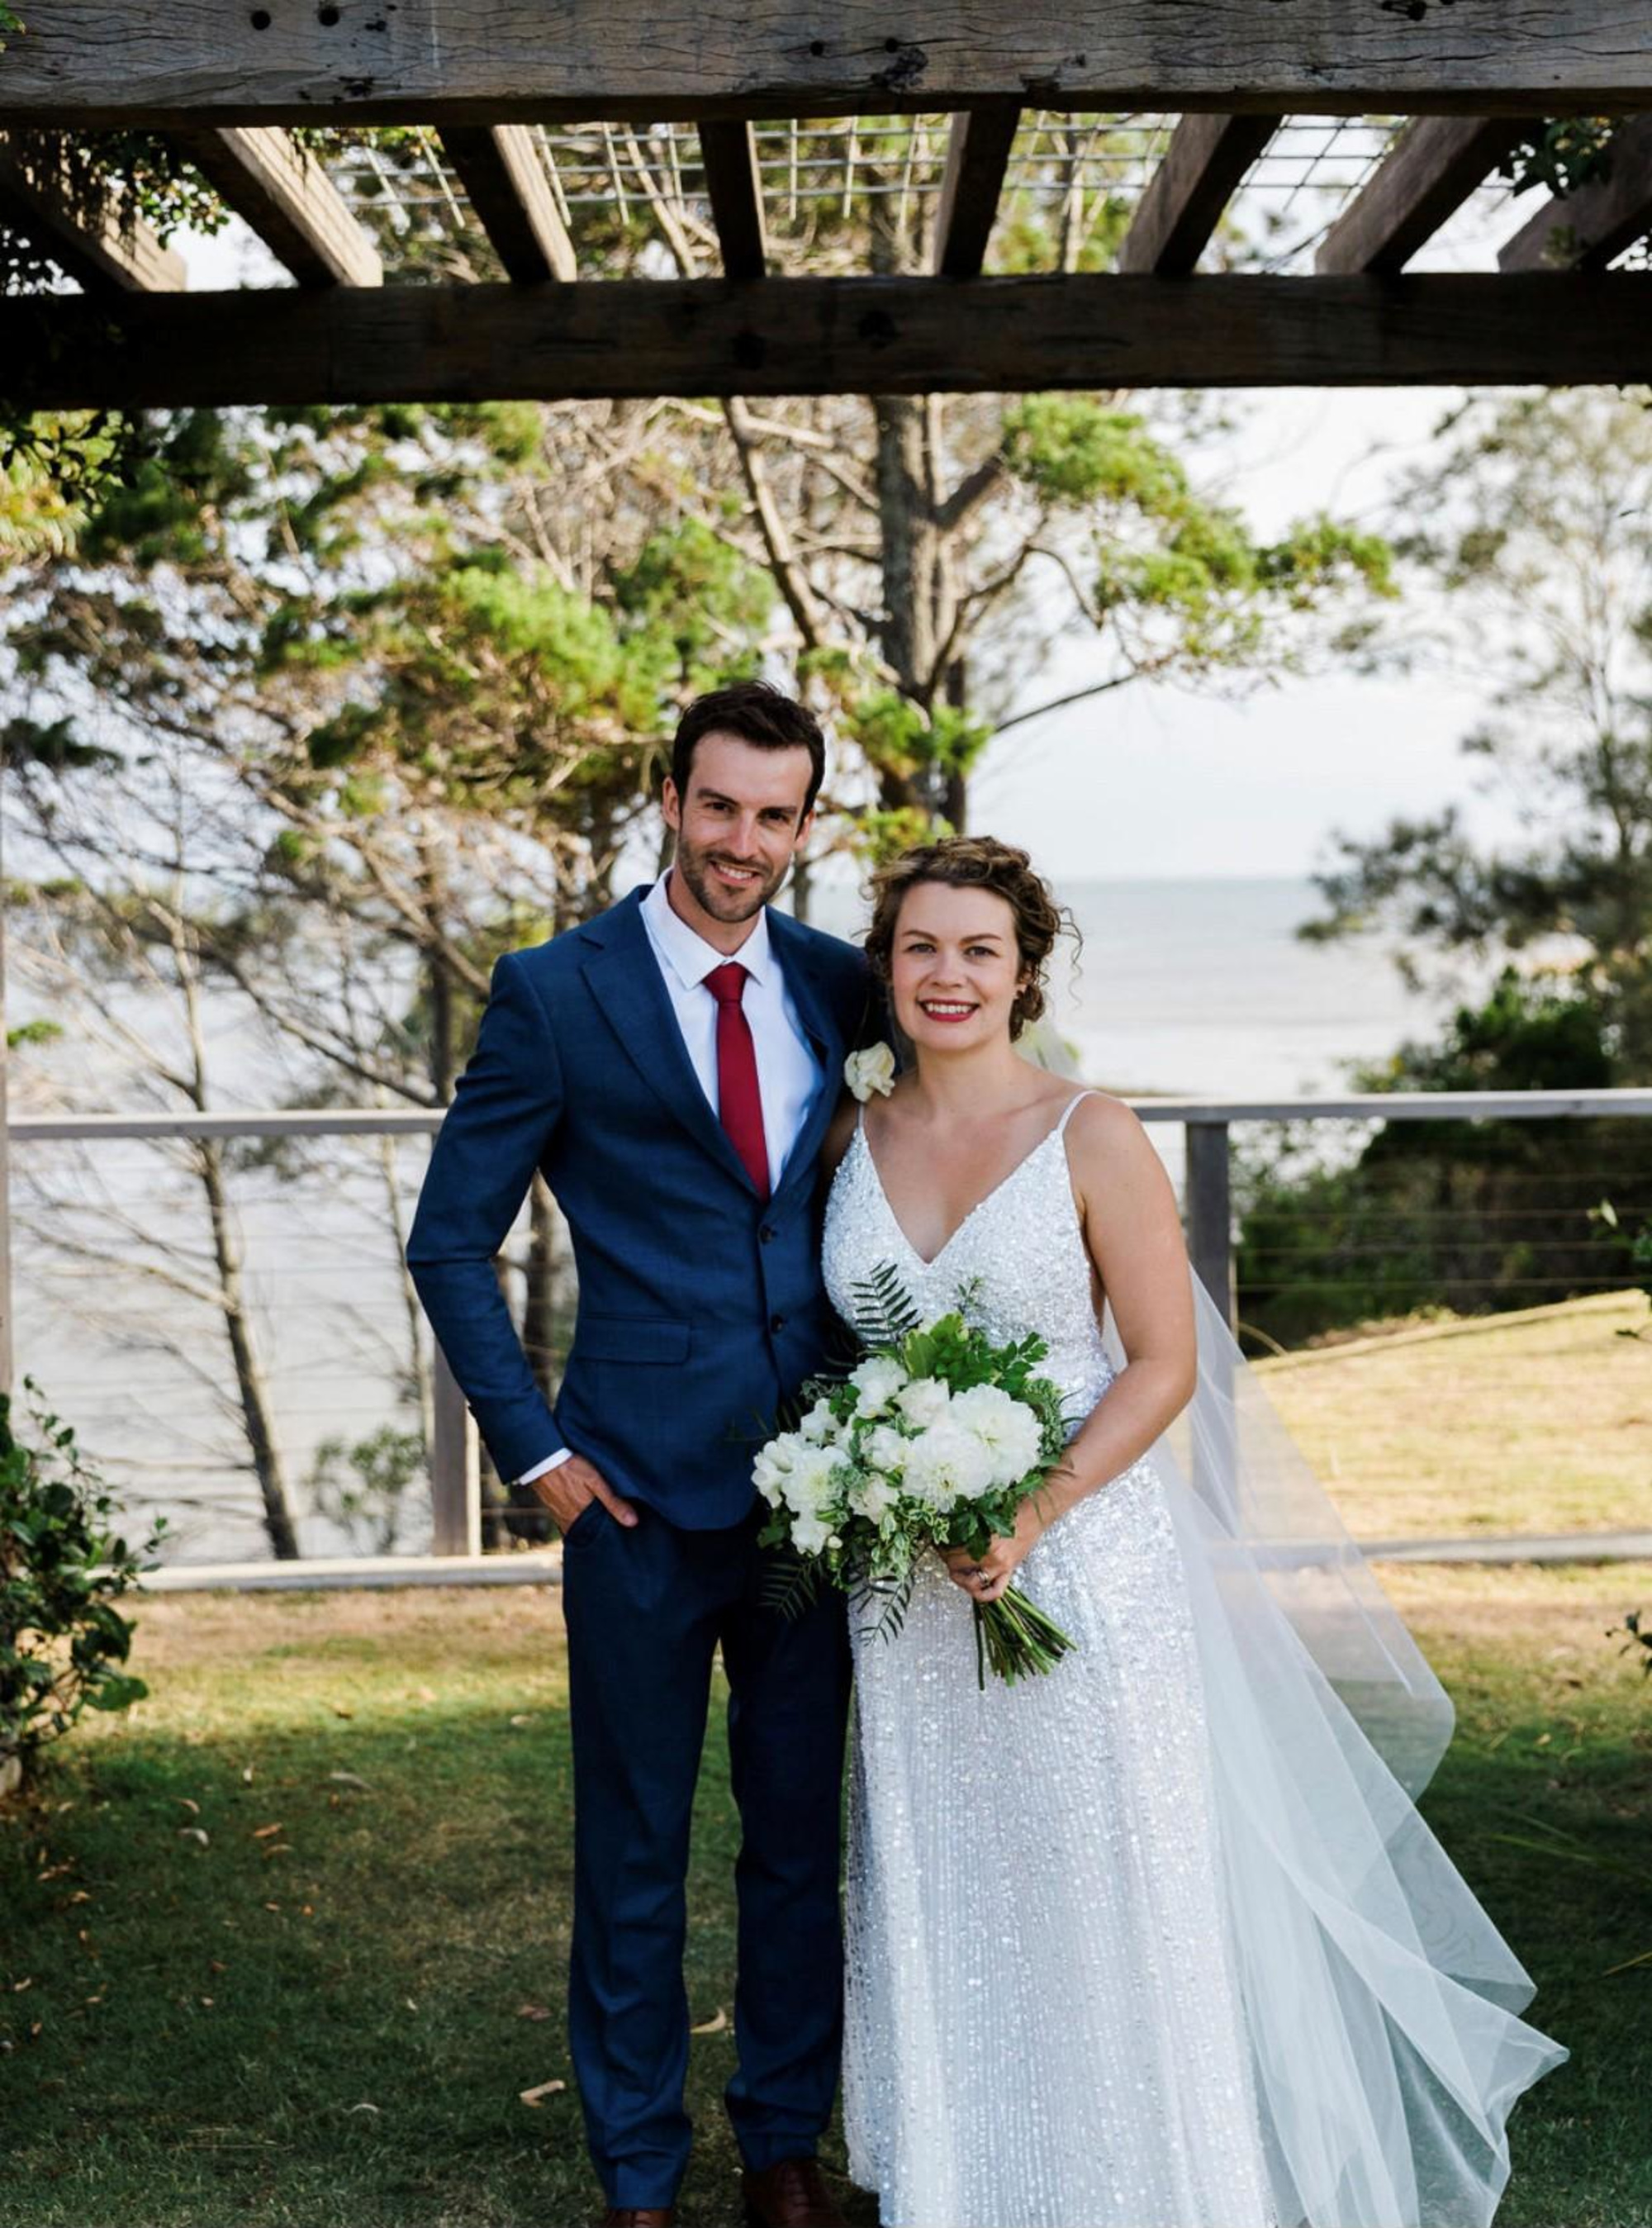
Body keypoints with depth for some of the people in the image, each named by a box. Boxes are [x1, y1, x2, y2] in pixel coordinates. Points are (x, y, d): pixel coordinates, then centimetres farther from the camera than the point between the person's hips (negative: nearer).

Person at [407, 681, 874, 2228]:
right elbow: (450, 1240, -2)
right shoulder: (553, 992, -6)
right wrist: (534, 1449, -7)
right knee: (634, 1849, 9)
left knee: (800, 1832, 14)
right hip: (643, 1489, -3)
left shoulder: (838, 985, 5)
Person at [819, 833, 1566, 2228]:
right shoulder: (857, 1141, 5)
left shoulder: (1092, 1139, -8)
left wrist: (1033, 1514, -19)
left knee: (1104, 1897, 3)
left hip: (1084, 1567, -4)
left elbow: (1164, 1363, -9)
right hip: (909, 1585, 4)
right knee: (939, 1899, 12)